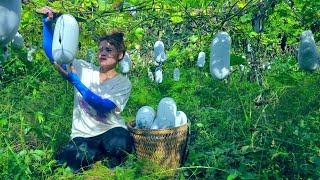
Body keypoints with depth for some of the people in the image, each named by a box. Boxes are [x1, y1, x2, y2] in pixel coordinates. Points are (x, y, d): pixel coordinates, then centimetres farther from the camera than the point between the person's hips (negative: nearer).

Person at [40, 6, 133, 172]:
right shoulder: (84, 69, 3)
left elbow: (102, 106, -23)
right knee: (73, 161, -29)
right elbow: (52, 53, 2)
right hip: (82, 135, 2)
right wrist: (48, 23, -12)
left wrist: (73, 79, -28)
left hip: (110, 131, -2)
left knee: (119, 144, -37)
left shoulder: (123, 83, -6)